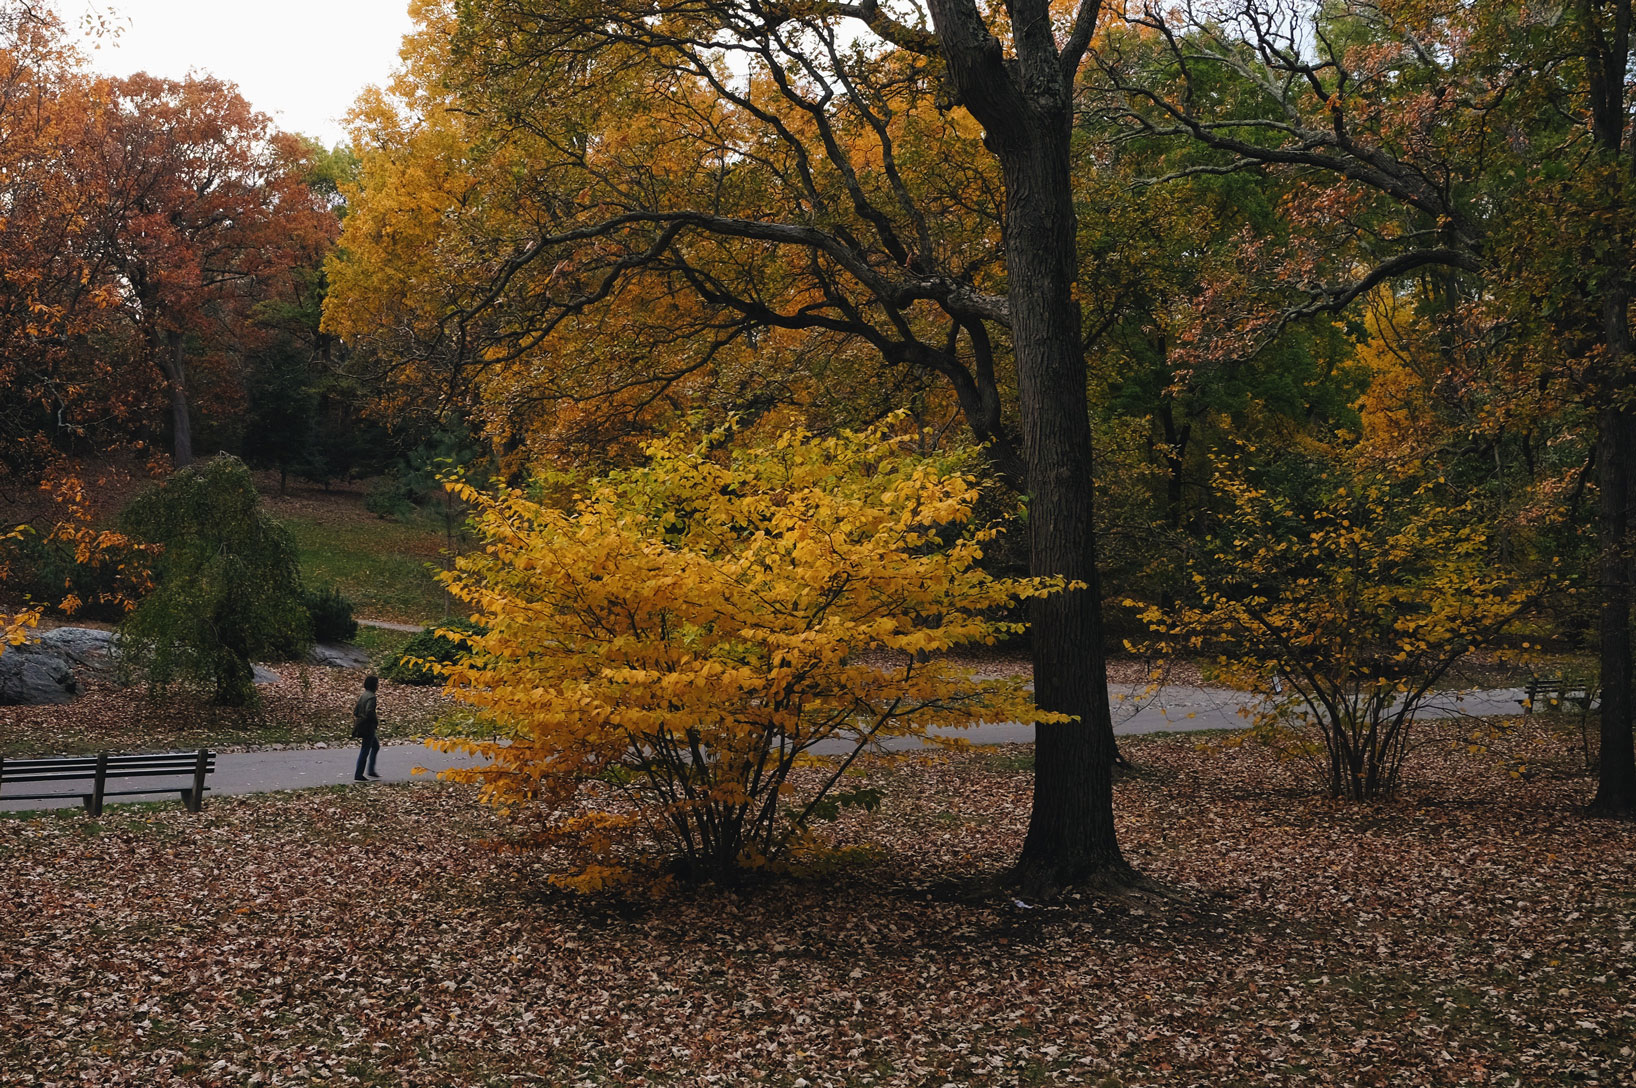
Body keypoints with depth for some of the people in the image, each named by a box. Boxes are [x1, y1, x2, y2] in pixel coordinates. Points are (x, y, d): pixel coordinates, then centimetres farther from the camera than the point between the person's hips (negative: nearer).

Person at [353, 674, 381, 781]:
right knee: (365, 751, -1)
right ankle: (358, 776, 4)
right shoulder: (371, 697, -19)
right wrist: (376, 721, -15)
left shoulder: (363, 695, 9)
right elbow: (369, 712, -30)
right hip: (368, 728, -10)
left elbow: (355, 711, 12)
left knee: (376, 746, 21)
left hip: (360, 727, 10)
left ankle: (371, 771, 23)